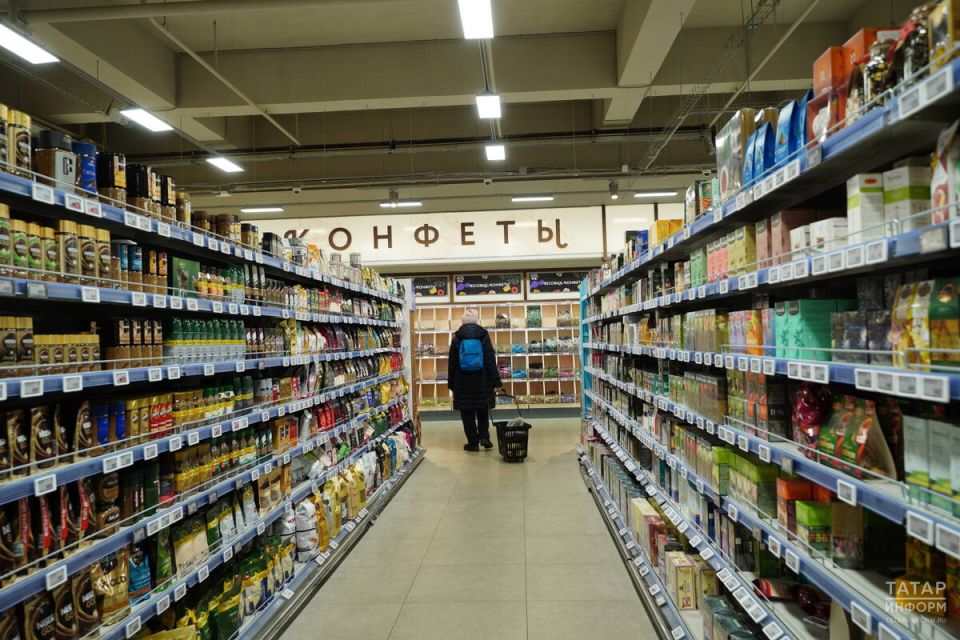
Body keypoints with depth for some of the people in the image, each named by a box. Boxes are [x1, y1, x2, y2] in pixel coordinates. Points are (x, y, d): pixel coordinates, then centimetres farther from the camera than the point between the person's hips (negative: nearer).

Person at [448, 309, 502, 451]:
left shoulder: (457, 337, -2)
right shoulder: (484, 335, -2)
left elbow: (452, 363, 1)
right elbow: (491, 359, -3)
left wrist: (451, 382, 8)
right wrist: (495, 380, -1)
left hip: (463, 382, -1)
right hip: (482, 381, 1)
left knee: (467, 412, 5)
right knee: (483, 410, 16)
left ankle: (473, 442, 7)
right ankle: (484, 436, 3)